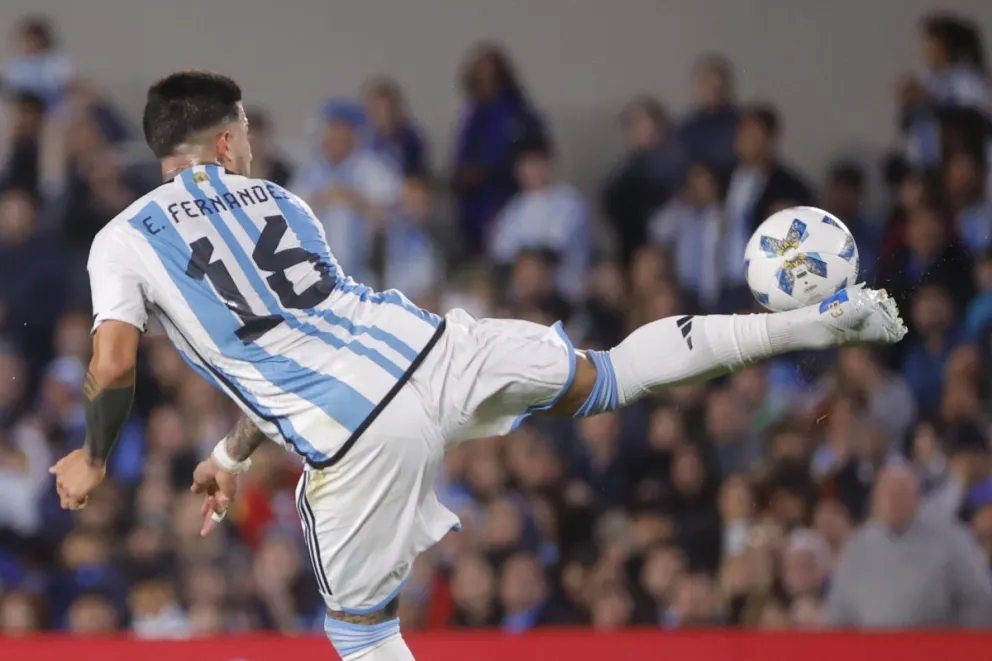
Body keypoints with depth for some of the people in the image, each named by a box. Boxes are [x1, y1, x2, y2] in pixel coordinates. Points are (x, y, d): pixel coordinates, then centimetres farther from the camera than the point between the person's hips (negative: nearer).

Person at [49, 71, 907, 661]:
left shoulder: (122, 242, 5)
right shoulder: (276, 202, 19)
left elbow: (114, 368, -5)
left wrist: (95, 459, 14)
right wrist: (232, 456, 36)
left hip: (356, 437, -4)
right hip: (432, 347, 4)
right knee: (606, 377, 22)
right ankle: (818, 321, 22)